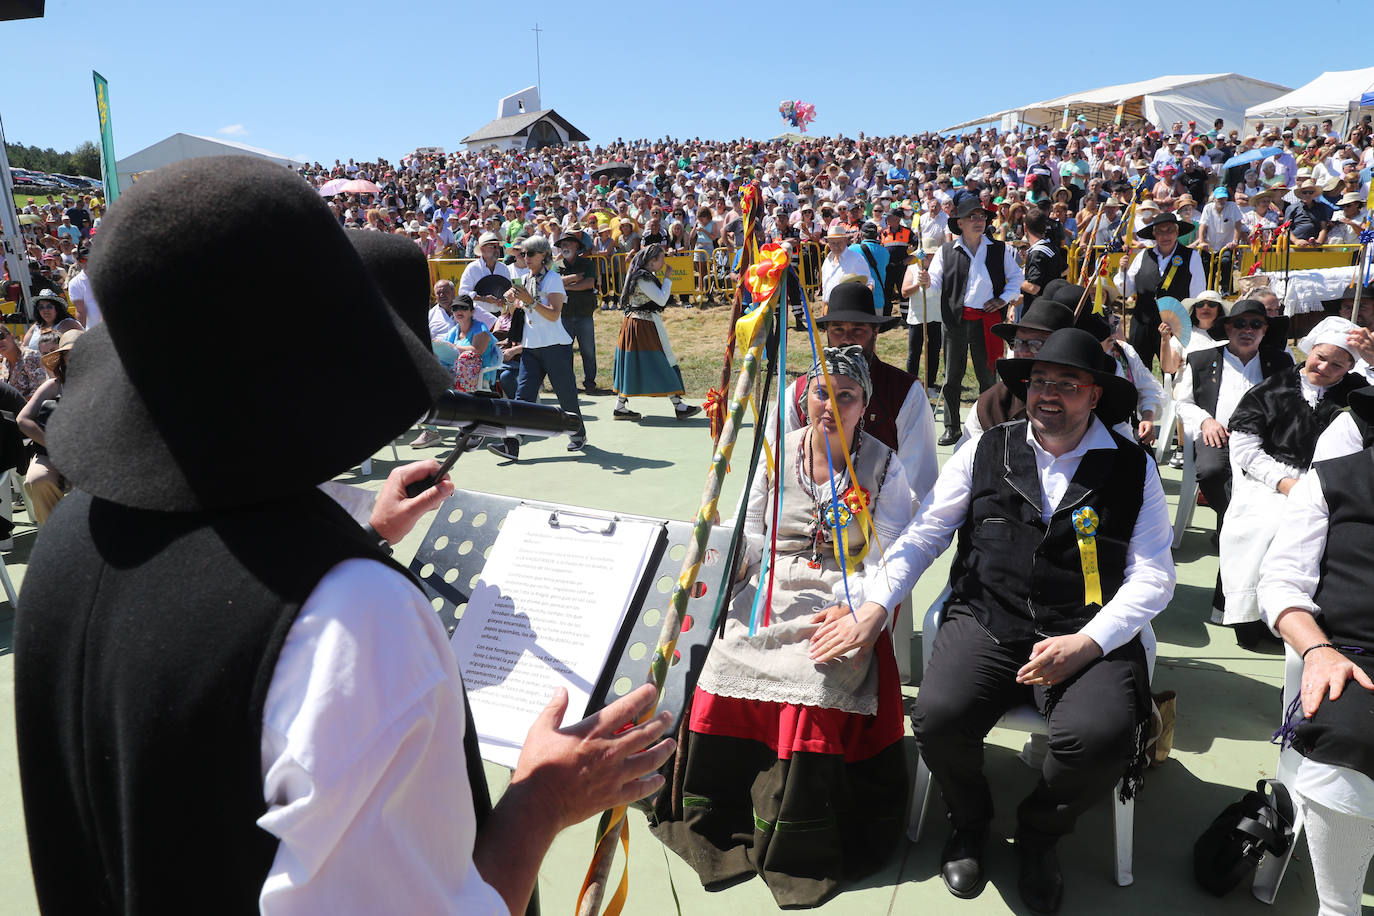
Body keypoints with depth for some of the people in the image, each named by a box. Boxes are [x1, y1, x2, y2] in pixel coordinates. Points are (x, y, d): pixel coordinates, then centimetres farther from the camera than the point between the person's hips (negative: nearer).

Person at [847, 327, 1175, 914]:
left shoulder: (1133, 468, 5)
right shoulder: (985, 452, 7)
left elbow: (1152, 574, 1)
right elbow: (922, 536, 8)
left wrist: (1087, 642, -15)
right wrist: (874, 606, -4)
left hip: (1089, 635, 0)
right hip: (986, 623, 1)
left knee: (1101, 736, -28)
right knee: (938, 717, -25)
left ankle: (1039, 832, 9)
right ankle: (969, 821, 13)